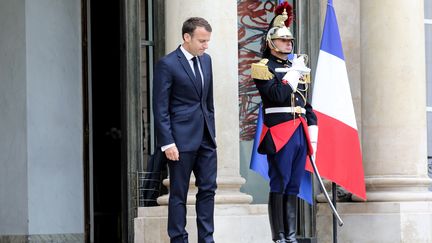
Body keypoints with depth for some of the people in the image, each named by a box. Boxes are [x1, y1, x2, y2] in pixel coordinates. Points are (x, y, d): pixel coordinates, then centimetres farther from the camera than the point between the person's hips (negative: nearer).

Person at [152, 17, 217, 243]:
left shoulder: (205, 60, 11)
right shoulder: (167, 64, -10)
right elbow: (160, 108, -11)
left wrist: (211, 131, 15)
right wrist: (167, 143, -16)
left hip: (205, 139, 7)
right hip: (182, 139, -7)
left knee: (208, 188, 6)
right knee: (179, 193, 1)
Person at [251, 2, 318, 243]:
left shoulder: (296, 67, 20)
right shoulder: (263, 67, -2)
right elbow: (278, 95, -17)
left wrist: (313, 131, 15)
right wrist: (294, 73, -10)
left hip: (300, 135, 7)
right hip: (280, 135, -7)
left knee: (293, 187, 7)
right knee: (279, 186, -6)